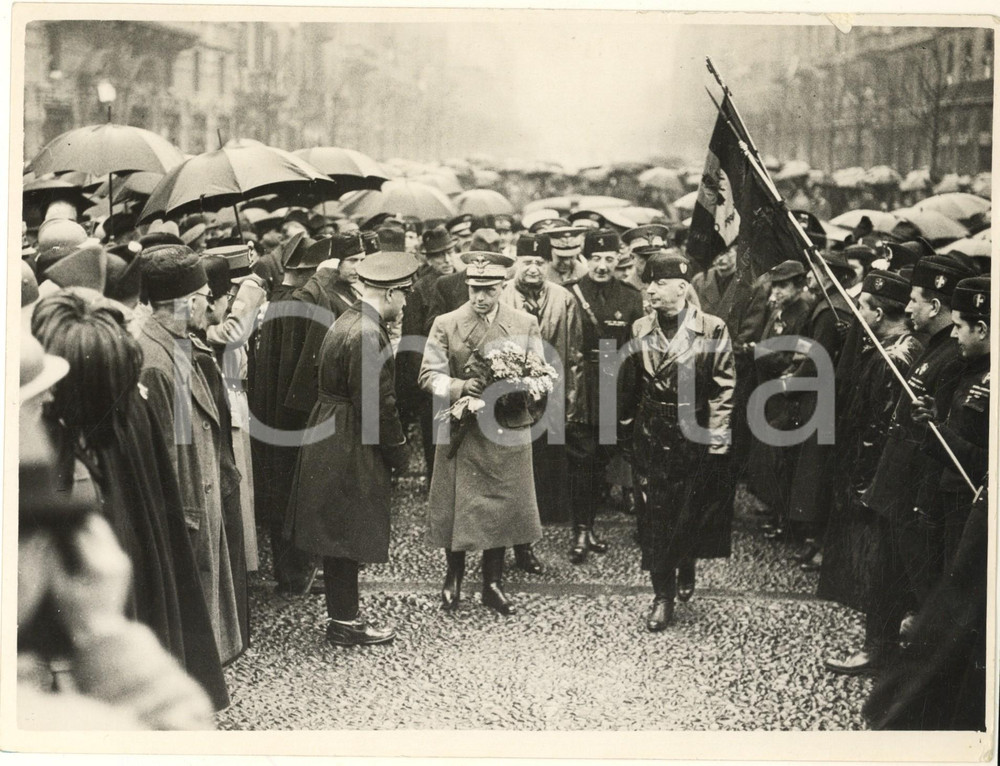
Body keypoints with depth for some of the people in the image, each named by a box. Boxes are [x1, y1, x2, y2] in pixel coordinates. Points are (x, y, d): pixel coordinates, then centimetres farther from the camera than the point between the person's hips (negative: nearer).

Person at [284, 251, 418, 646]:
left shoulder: (345, 322, 9)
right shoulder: (367, 335, -22)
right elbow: (378, 403, -21)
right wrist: (397, 451, -9)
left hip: (329, 439, 10)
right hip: (351, 448, -10)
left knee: (338, 532, 17)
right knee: (348, 534, 1)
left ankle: (343, 610, 29)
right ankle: (345, 623, 11)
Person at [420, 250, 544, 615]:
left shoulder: (525, 324, 3)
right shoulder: (445, 325, -1)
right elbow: (430, 375, -4)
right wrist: (461, 387, -21)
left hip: (507, 432, 2)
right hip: (461, 431, -1)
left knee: (503, 507, 7)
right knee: (456, 506, 3)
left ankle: (493, 584, 21)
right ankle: (454, 578, 23)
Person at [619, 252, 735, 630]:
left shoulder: (712, 329, -6)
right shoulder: (639, 330, 5)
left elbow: (724, 386, -6)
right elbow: (629, 386, 10)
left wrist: (717, 433, -10)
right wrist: (628, 429, 9)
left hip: (695, 438, -2)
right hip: (650, 438, 2)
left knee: (692, 512, 7)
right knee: (654, 516, 1)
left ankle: (687, 567, 38)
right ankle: (663, 596, 10)